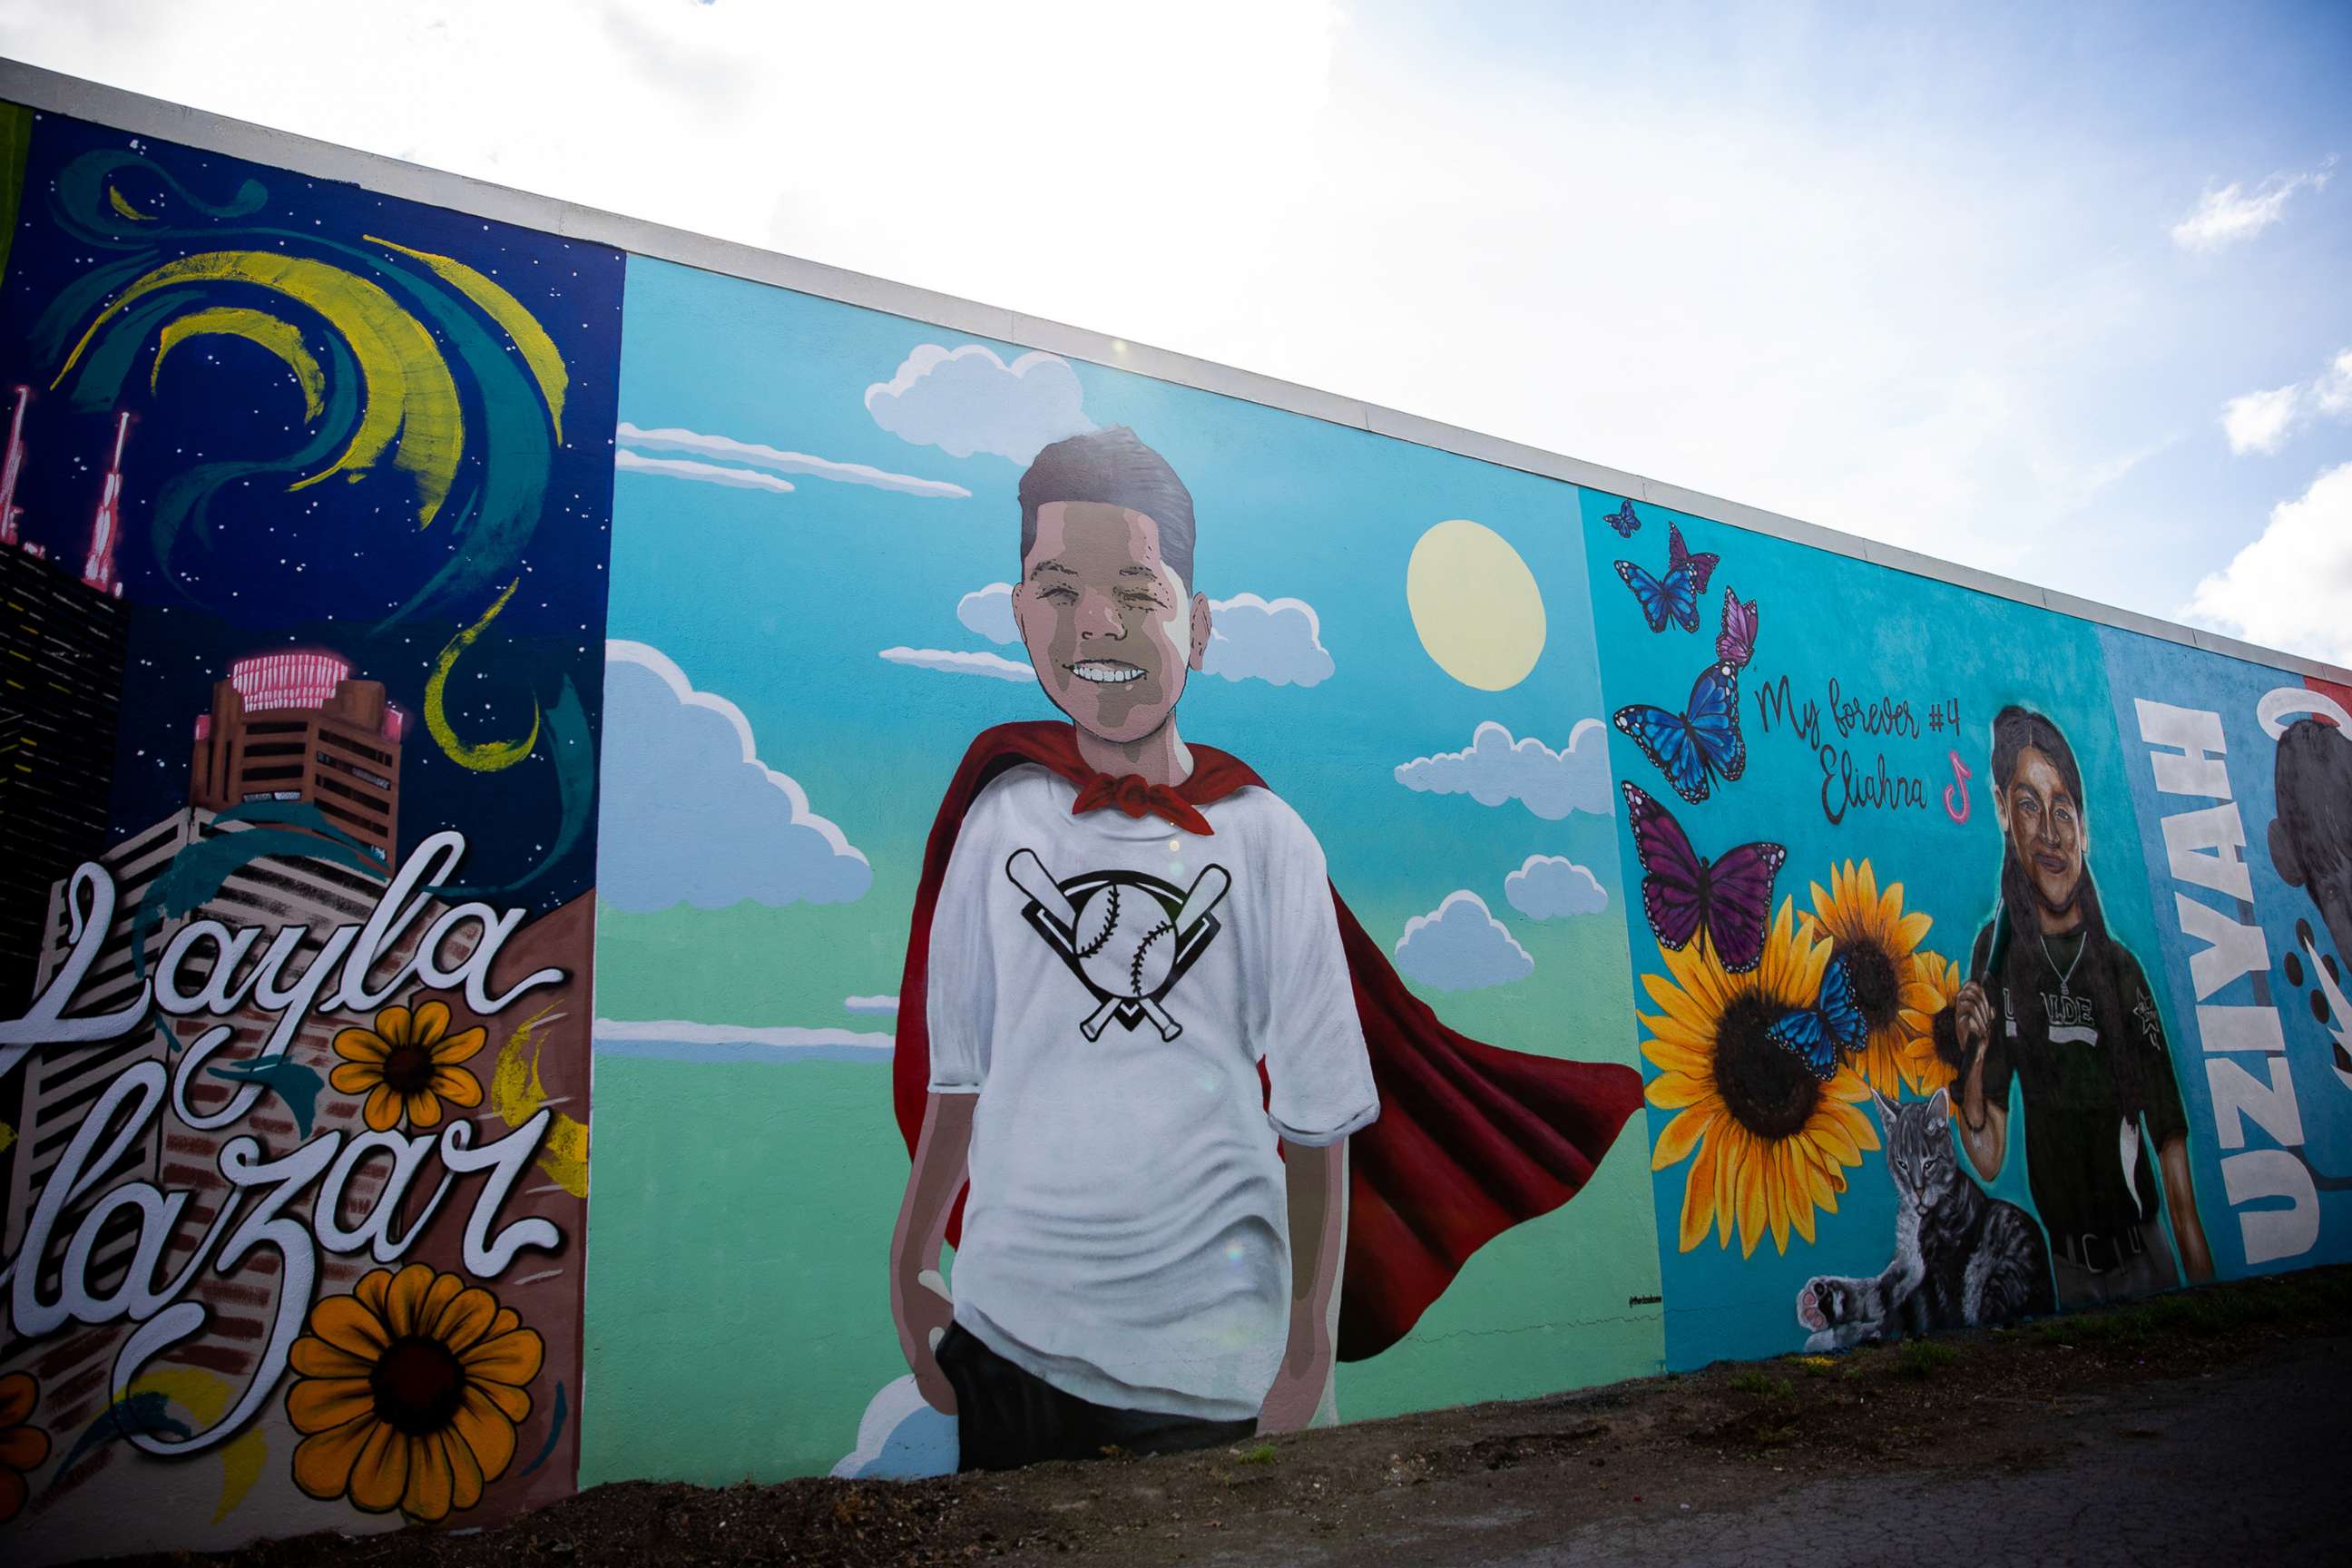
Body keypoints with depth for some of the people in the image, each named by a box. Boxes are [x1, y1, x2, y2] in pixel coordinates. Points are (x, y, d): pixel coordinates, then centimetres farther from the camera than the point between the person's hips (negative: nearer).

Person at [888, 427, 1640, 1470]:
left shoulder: (1263, 838, -7)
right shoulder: (1002, 816, -1)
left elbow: (1317, 1117, -3)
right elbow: (958, 1071, 7)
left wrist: (1310, 1358, -3)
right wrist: (909, 1274, 10)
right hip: (1007, 1335, 2)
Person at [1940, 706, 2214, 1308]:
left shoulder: (2122, 969, -5)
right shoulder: (1995, 954, -7)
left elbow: (2169, 1134, -2)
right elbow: (1987, 1162, -6)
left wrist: (2200, 1263, -7)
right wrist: (1972, 1061, -24)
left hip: (2145, 1248, 1)